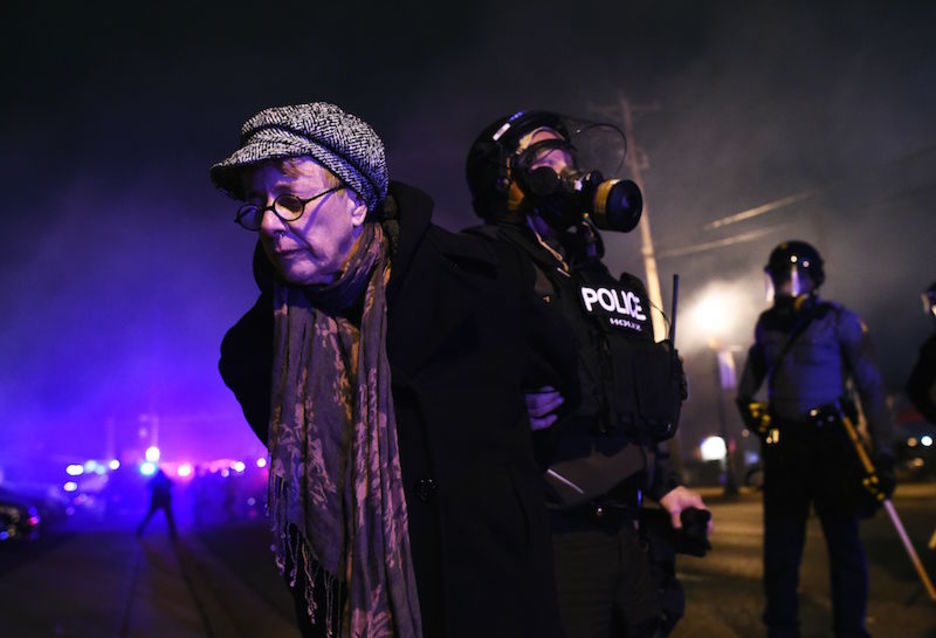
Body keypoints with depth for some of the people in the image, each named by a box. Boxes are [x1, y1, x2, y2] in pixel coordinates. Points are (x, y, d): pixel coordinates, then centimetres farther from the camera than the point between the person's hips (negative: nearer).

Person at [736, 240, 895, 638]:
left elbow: (870, 386, -5)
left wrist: (883, 450, -10)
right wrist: (746, 402, 4)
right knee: (780, 542, 9)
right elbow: (753, 371, 24)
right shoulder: (767, 324, 10)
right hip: (783, 441, 4)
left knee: (843, 539, 3)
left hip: (830, 439, -4)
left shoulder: (839, 321, -2)